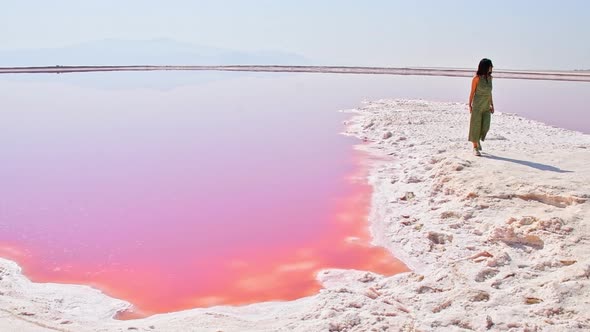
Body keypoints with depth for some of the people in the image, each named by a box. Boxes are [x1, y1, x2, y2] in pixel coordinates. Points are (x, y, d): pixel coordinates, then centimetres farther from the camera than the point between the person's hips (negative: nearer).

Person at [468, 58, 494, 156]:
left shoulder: (489, 77, 5)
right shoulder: (476, 78, -11)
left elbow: (489, 92, 12)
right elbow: (472, 92, -6)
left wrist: (492, 105, 11)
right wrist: (470, 105, -5)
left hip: (486, 106, 5)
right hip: (477, 105, -5)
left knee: (485, 126, 0)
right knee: (476, 126, -1)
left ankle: (478, 139, 29)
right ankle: (475, 148, 7)